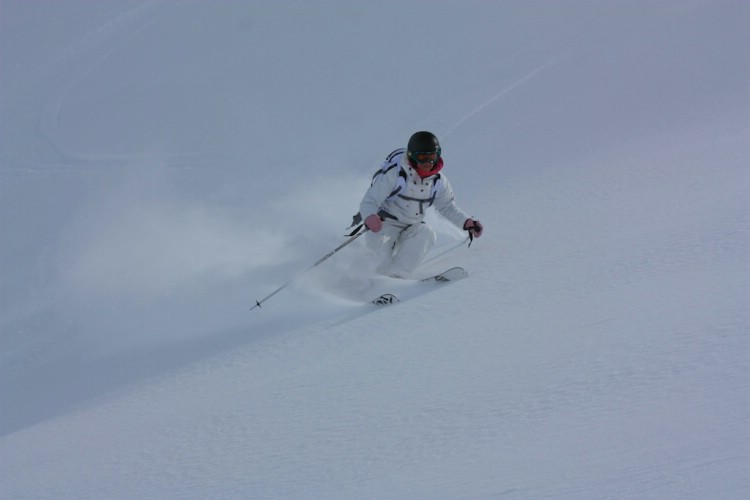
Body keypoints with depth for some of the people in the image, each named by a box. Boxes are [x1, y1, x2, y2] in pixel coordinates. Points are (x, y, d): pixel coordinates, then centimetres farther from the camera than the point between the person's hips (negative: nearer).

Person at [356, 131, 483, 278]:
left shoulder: (438, 180, -4)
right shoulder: (394, 174, -21)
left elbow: (447, 206, 10)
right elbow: (369, 201, -22)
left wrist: (466, 222, -7)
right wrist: (369, 217, -45)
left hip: (412, 228, 4)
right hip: (385, 223, -4)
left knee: (426, 233, -28)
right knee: (376, 240, -36)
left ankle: (396, 276, -33)